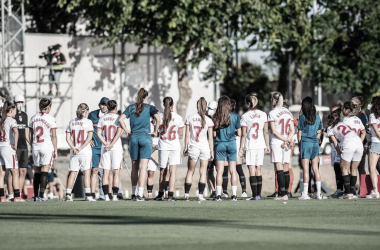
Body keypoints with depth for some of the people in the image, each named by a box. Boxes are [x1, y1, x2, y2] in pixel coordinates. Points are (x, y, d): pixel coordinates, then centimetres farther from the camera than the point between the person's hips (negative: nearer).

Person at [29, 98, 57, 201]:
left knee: (37, 172, 13)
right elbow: (53, 136, -7)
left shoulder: (33, 118, 6)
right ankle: (41, 196, -14)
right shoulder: (51, 119, -7)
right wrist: (55, 150, 0)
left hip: (36, 147, 4)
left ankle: (36, 195, 15)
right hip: (47, 147, -4)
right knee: (44, 171, -6)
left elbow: (30, 135, 11)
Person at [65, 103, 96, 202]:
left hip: (74, 152, 3)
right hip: (85, 152, -3)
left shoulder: (72, 122, 7)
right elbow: (89, 137, -12)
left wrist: (74, 148, -6)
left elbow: (68, 137, 2)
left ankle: (68, 194, 1)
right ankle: (88, 195, -3)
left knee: (72, 173, 6)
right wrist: (81, 148, -12)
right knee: (86, 173, 0)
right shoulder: (88, 122, -4)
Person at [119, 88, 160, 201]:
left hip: (133, 138, 3)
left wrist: (127, 131, 5)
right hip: (145, 137, -3)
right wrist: (155, 132, 0)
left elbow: (121, 119, -2)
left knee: (134, 167, 12)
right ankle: (140, 194, -11)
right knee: (143, 167, -5)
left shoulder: (131, 107, 8)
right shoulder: (149, 107, 2)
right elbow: (158, 120, -12)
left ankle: (133, 193, 15)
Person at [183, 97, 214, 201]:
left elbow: (187, 135, 1)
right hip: (205, 147, -1)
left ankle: (186, 194, 10)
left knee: (190, 171, 11)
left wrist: (186, 147, 9)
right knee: (203, 172, 4)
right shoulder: (208, 120, -3)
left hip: (193, 147, 1)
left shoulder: (190, 118, -1)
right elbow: (210, 137, -1)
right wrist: (212, 151, 5)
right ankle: (200, 195, -1)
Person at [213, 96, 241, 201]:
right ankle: (234, 195, 5)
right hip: (231, 144, 1)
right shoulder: (235, 116, -2)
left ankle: (218, 195, -2)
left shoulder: (216, 117, -4)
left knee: (219, 171, 1)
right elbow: (239, 133, 1)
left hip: (219, 144, -1)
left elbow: (214, 133, -4)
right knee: (233, 170, 6)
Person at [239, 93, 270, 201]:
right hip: (261, 145, 4)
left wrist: (241, 148, -1)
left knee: (252, 171, -3)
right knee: (258, 170, 11)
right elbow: (266, 132, 5)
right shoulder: (263, 114, 3)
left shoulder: (245, 116, -7)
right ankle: (258, 194, 10)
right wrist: (267, 146, 12)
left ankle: (255, 195, -7)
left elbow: (243, 135, -7)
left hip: (250, 146, -4)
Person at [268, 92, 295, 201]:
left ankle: (283, 194, -14)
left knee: (279, 170, -8)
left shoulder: (272, 113, -7)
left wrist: (285, 140, -9)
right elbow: (292, 130, 6)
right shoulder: (288, 112, 10)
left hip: (276, 142, -6)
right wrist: (287, 140, -5)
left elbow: (274, 131, -11)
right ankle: (285, 193, 9)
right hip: (287, 145, 6)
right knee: (286, 170, 7)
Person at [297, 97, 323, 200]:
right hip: (315, 143, 4)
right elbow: (319, 132, 12)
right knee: (316, 168, 8)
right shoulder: (317, 117, 7)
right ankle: (318, 193, 7)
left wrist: (299, 145, 4)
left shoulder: (302, 117, -6)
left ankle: (305, 193, -6)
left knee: (306, 169, -4)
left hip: (305, 142, -4)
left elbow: (299, 133, -3)